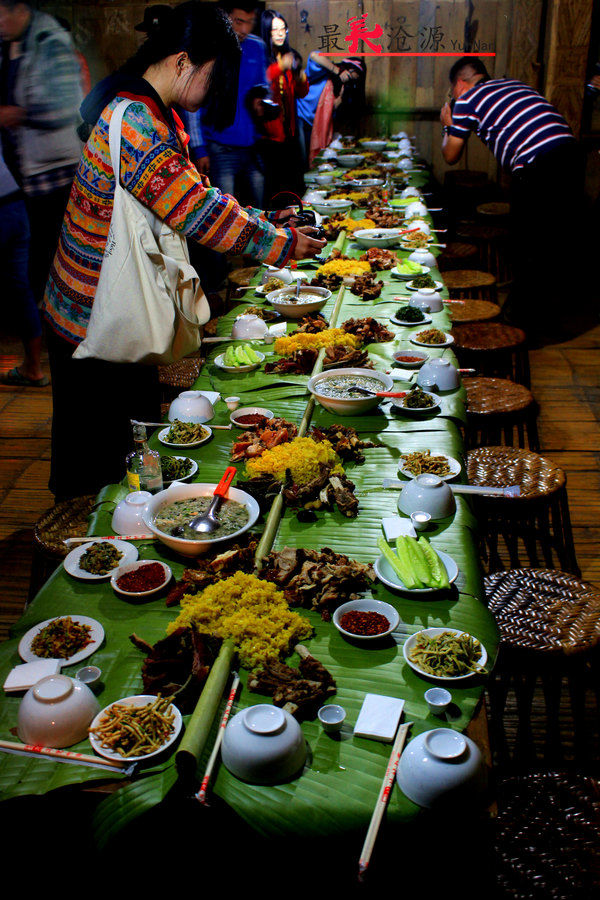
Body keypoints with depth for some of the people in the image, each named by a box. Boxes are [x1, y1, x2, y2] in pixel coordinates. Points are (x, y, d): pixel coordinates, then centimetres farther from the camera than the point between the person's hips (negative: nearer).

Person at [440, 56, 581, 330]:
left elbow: (451, 156, 14)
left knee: (526, 246, 5)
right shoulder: (513, 84, 25)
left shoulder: (466, 101, 6)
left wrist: (448, 126, 33)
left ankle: (519, 316, 15)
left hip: (537, 167, -7)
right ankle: (544, 296, 36)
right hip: (569, 151, 7)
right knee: (551, 236, 20)